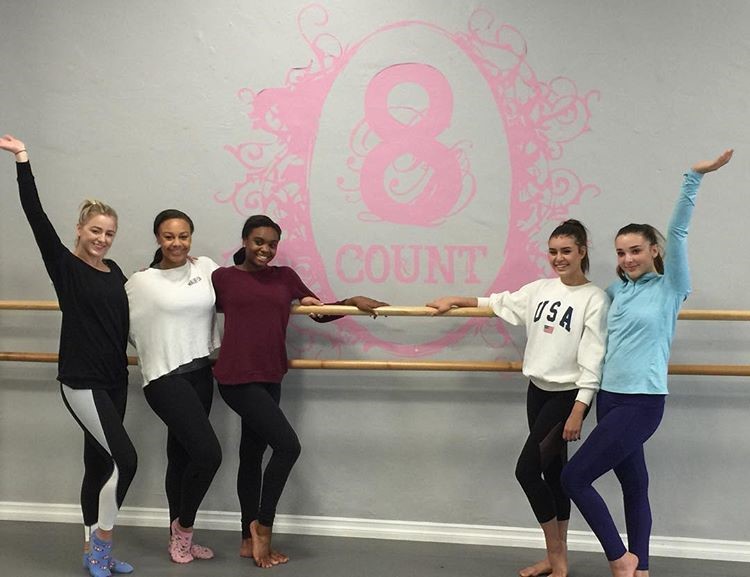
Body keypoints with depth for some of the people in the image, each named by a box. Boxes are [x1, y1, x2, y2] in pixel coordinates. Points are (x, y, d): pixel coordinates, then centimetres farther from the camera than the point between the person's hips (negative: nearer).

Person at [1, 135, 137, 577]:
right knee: (125, 459, -12)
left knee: (99, 463, 13)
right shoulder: (64, 266, -8)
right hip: (81, 382, -6)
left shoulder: (116, 273, 8)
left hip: (115, 381, 6)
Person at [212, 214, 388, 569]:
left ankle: (249, 540, 24)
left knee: (252, 454, 14)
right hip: (237, 378, -5)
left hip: (270, 379, 6)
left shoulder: (284, 276, 11)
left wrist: (353, 302, 0)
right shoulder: (222, 278, 0)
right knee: (287, 445, -14)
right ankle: (263, 526, 4)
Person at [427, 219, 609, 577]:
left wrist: (578, 412, -20)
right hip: (538, 391, 6)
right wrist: (454, 301, 17)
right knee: (552, 472, 12)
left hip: (567, 395, -6)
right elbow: (498, 303, 21)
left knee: (527, 470, -8)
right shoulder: (540, 289, 6)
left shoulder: (595, 298, -12)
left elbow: (592, 361, -16)